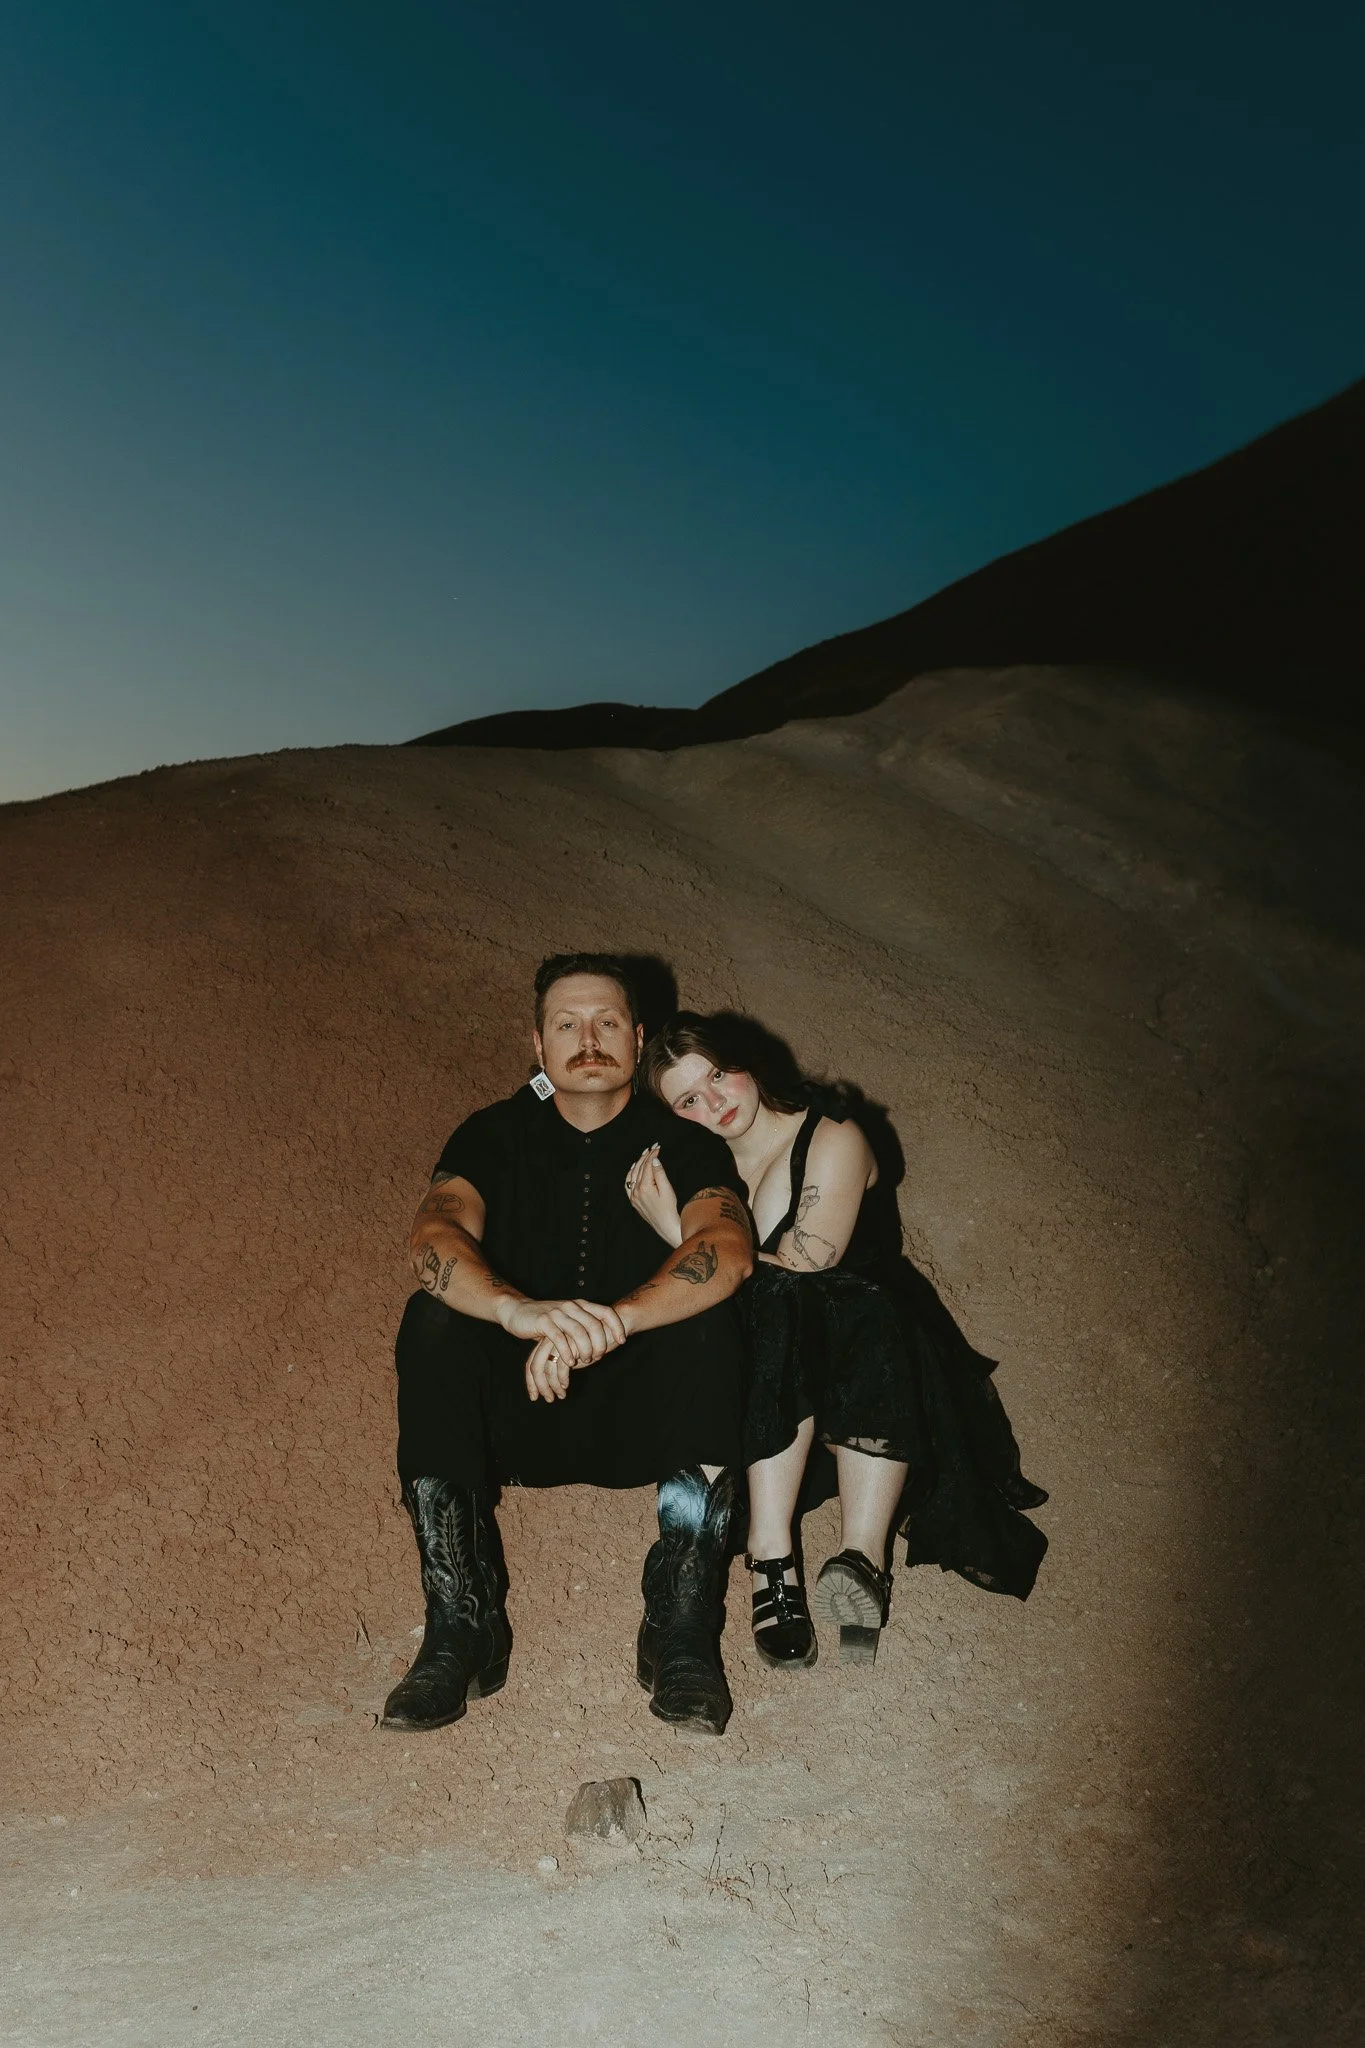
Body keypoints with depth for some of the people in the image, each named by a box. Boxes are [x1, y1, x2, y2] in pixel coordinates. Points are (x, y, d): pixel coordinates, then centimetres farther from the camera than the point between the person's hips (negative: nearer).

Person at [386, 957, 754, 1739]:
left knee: (706, 1318, -29)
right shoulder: (495, 1136, 2)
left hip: (642, 1416, -1)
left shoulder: (684, 1144, -1)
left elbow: (728, 1250, -23)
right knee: (433, 1322, -25)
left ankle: (681, 1625, -29)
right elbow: (434, 1239, -19)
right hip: (516, 1415, 1)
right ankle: (462, 1625, -27)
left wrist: (607, 1322, -40)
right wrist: (519, 1311, -41)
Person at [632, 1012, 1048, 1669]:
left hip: (865, 1316, -2)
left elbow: (806, 1266, -19)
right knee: (778, 1304, -33)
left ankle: (863, 1557, -47)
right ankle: (771, 1556, -43)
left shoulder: (833, 1137, -11)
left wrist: (682, 1234, -19)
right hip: (759, 1336, 2)